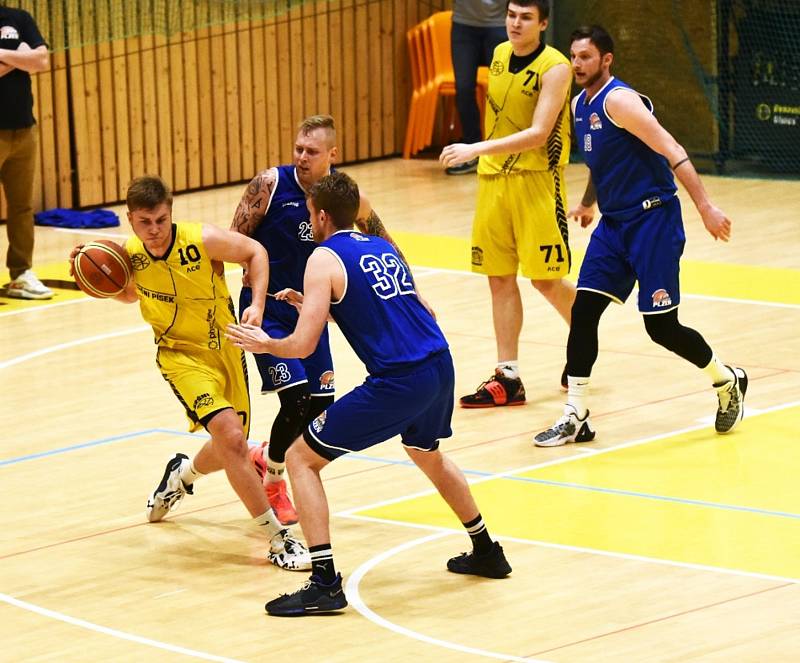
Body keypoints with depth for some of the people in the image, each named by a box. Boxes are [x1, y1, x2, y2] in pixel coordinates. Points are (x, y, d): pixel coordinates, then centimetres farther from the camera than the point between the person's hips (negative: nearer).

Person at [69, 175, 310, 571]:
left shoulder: (203, 240, -22)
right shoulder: (130, 256, -12)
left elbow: (255, 252, -6)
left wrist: (257, 306, -17)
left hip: (225, 350, 1)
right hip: (181, 354, -1)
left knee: (228, 452, 17)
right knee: (231, 437, -24)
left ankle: (183, 474, 55)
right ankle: (278, 540, -17)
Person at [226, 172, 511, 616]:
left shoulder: (325, 259, -2)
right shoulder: (383, 249, 19)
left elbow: (303, 345, -9)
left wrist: (263, 344, 12)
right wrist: (312, 303, 37)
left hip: (397, 382, -8)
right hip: (440, 365, 8)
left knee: (302, 459, 4)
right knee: (428, 454, 38)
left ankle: (325, 584, -4)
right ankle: (486, 553, 45)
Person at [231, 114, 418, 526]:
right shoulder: (271, 184, -16)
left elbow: (384, 245, 11)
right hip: (267, 308, -5)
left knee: (322, 406, 5)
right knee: (297, 399, -17)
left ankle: (266, 460, 31)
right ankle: (271, 476, 5)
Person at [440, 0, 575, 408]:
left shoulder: (554, 68, -15)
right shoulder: (500, 55, 7)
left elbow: (538, 133, -24)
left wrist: (477, 149, -31)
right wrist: (484, 160, 16)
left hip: (536, 180, -7)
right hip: (493, 179, 7)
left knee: (545, 279, -3)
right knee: (499, 278, 5)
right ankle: (507, 378, 9)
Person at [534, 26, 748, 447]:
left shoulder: (618, 100, -17)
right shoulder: (579, 106, 11)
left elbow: (672, 151, -22)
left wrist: (705, 207, -28)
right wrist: (588, 202, 33)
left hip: (652, 219, -8)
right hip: (614, 223, 8)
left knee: (662, 326, -4)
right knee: (583, 311, -4)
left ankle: (727, 381, 21)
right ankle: (576, 417, 0)